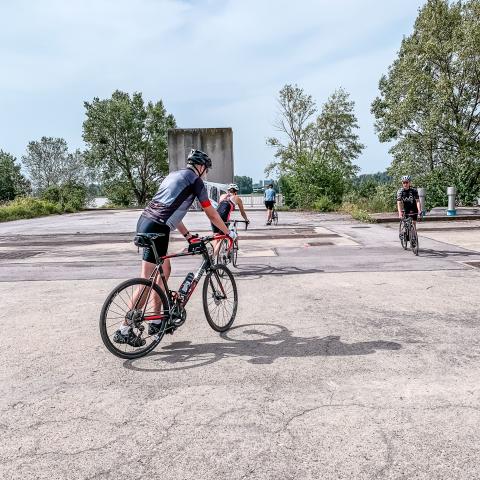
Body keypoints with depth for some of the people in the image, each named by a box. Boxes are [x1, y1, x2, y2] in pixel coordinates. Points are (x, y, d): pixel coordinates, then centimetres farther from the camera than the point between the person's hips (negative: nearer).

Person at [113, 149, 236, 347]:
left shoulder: (174, 175, 26)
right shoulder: (195, 180, 2)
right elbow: (212, 214, 5)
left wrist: (188, 235, 33)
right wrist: (228, 232, 19)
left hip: (144, 221, 9)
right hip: (157, 228, -9)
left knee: (165, 270, 19)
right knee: (148, 280, -5)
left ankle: (156, 321, 24)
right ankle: (124, 330, -1)